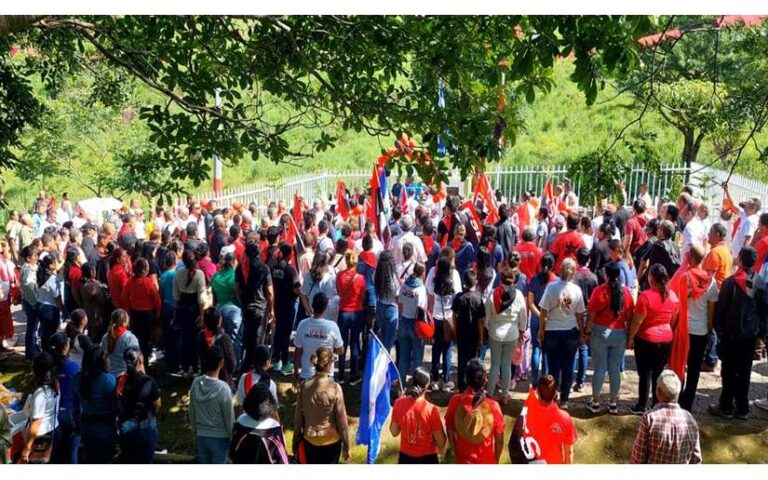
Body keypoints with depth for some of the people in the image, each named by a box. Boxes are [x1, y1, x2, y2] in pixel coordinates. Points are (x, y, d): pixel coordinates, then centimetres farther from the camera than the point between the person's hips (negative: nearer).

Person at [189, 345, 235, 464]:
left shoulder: (196, 383, -9)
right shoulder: (223, 388, -24)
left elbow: (192, 412, 3)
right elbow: (229, 417, -15)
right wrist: (232, 438, 0)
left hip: (201, 436, 5)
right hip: (219, 437, -5)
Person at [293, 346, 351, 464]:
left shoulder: (304, 386, -10)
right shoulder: (335, 388, -18)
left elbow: (298, 417, -2)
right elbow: (342, 420, -11)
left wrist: (296, 442, 10)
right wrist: (346, 446, 0)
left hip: (309, 441, 3)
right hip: (331, 442, -3)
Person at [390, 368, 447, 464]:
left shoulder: (399, 404, -12)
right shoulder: (431, 409, -22)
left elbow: (394, 432, 2)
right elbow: (441, 442, -14)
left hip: (405, 457, 3)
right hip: (427, 459, -3)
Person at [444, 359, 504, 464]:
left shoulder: (456, 401, -17)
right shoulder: (493, 405, -21)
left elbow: (450, 431, -5)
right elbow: (499, 439, -11)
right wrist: (496, 460, 7)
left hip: (463, 460, 1)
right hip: (486, 462, -1)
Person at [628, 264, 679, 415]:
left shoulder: (646, 295, -18)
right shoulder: (673, 295, -1)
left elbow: (637, 320, -15)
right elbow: (674, 320, 10)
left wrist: (630, 338, -6)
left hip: (646, 340, -5)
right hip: (666, 340, 5)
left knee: (645, 374, 4)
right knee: (658, 374, 14)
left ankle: (641, 407, 10)